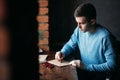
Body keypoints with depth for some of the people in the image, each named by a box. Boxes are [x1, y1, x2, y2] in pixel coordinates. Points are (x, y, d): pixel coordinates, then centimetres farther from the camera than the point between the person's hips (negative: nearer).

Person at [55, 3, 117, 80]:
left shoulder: (104, 36, -23)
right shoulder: (79, 30, -4)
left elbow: (112, 65, -22)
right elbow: (70, 45, 14)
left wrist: (86, 66, -25)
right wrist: (63, 53, -8)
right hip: (82, 70, 6)